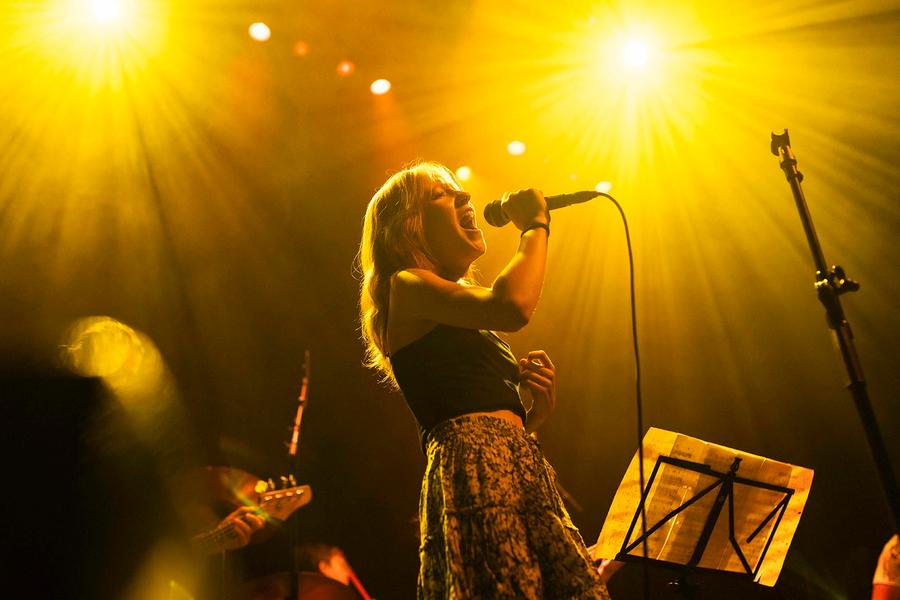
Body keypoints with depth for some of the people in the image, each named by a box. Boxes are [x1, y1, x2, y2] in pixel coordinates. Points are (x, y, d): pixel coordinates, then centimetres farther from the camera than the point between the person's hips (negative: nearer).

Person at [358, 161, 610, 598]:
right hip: (476, 473, -8)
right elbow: (513, 305, -15)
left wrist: (536, 409, 9)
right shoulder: (406, 286, 3)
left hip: (523, 471, 9)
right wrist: (535, 225, 1)